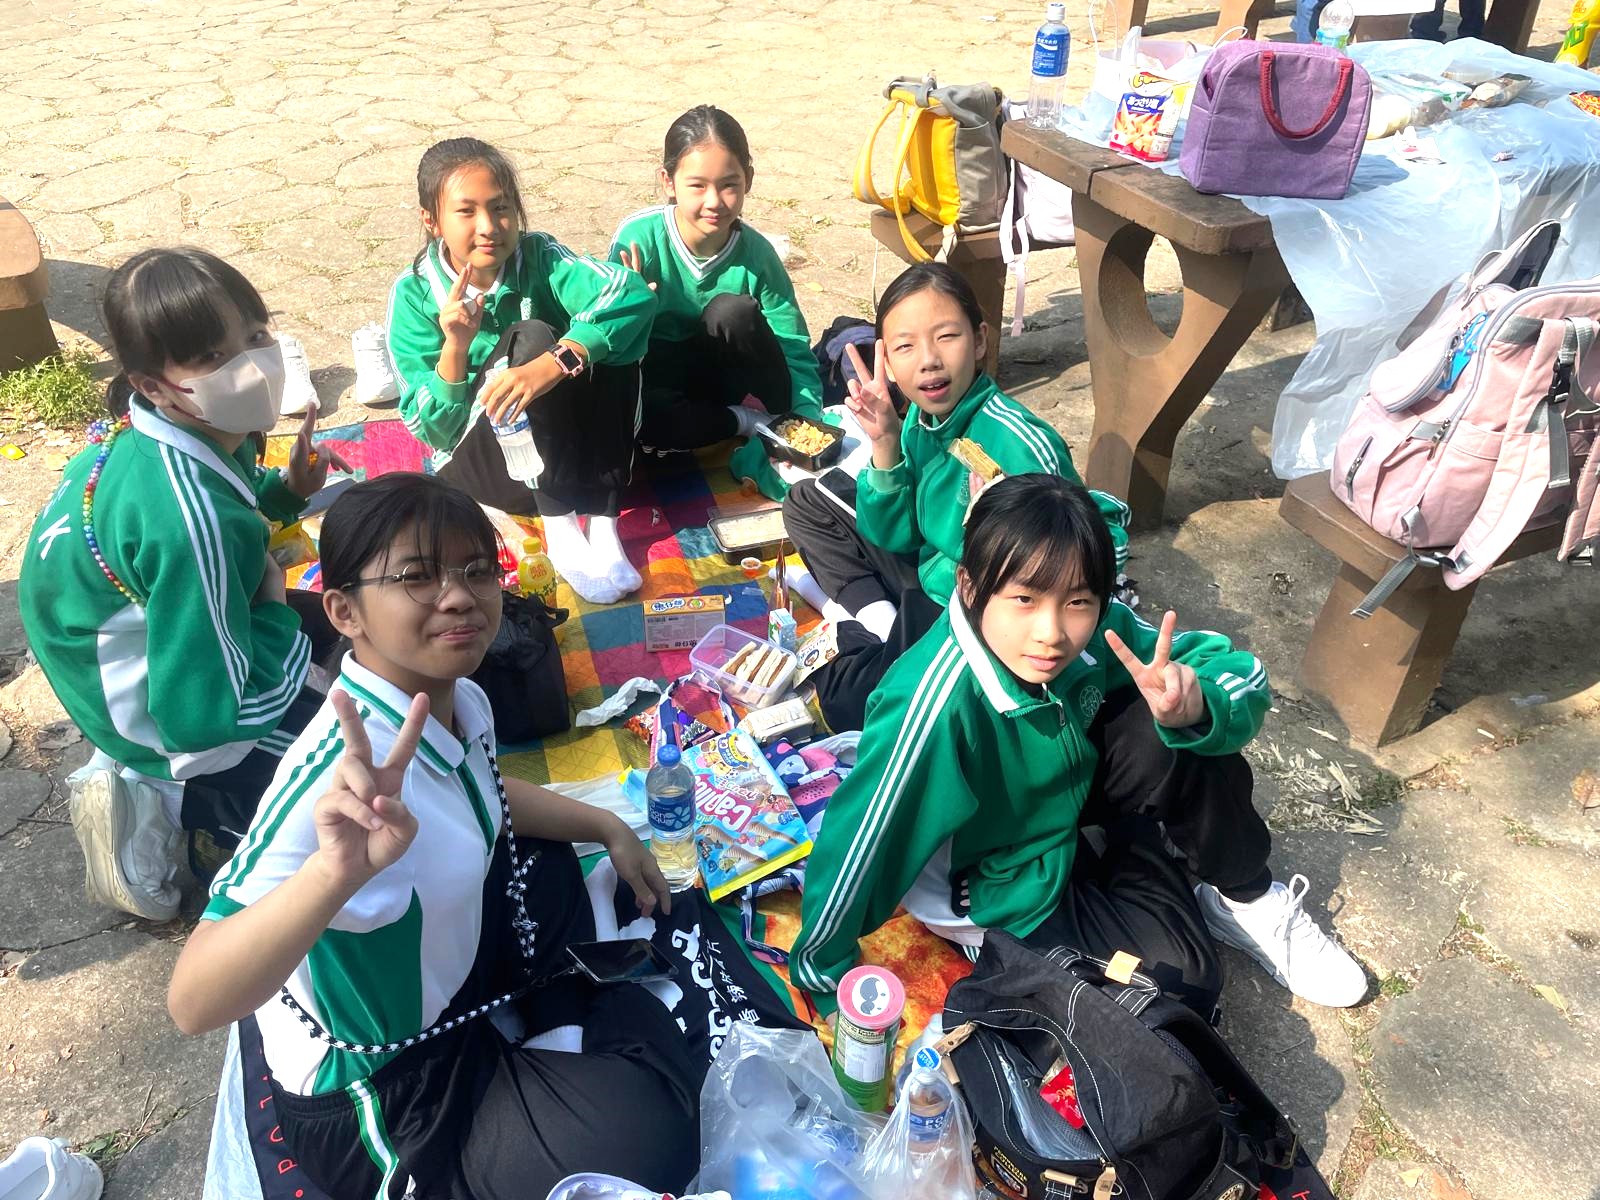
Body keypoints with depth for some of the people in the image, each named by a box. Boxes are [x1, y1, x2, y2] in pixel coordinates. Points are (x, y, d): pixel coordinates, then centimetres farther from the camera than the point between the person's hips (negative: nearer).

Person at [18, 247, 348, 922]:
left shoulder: (150, 425, -11)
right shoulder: (189, 517, -37)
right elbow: (206, 712, -33)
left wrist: (284, 489, -7)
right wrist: (274, 606, -18)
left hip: (144, 646, 8)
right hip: (174, 732, -8)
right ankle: (163, 805, 0)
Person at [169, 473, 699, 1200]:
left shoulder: (463, 702, -11)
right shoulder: (341, 774, -36)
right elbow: (192, 1004, -44)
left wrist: (607, 828, 9)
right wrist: (337, 870, -61)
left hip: (441, 972, 8)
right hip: (369, 1094, -8)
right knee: (648, 1134, -20)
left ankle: (564, 1038, 32)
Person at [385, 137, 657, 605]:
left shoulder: (538, 258, -10)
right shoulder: (414, 294, -10)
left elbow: (632, 293, -31)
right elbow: (432, 430, -11)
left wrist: (555, 363, -45)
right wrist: (455, 348, -28)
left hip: (571, 452, 2)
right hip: (479, 465, -2)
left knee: (605, 341, -23)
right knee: (528, 336, -27)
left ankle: (602, 521, -27)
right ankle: (561, 532, -29)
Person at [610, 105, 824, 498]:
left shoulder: (756, 252, -15)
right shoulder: (637, 238, -19)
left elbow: (795, 351, -11)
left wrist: (807, 419, -28)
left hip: (722, 372, 0)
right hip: (657, 376, 0)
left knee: (732, 311, -32)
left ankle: (781, 422, -13)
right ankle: (749, 423, -18)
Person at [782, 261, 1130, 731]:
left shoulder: (1020, 446, -31)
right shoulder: (922, 417, -10)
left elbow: (1108, 540, -25)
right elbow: (894, 537, -3)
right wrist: (885, 444, -19)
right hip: (929, 580, 8)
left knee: (844, 696, -20)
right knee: (809, 502, 11)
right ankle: (879, 620, -3)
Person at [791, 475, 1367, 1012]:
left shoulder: (1096, 629, -24)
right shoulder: (937, 702, -40)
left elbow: (1242, 672, -16)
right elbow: (859, 838, -31)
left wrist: (1194, 703, -40)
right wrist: (822, 972, -18)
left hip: (1070, 797, 5)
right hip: (999, 885, -5)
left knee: (1180, 741, -19)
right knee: (1184, 980, -14)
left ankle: (1245, 900, 5)